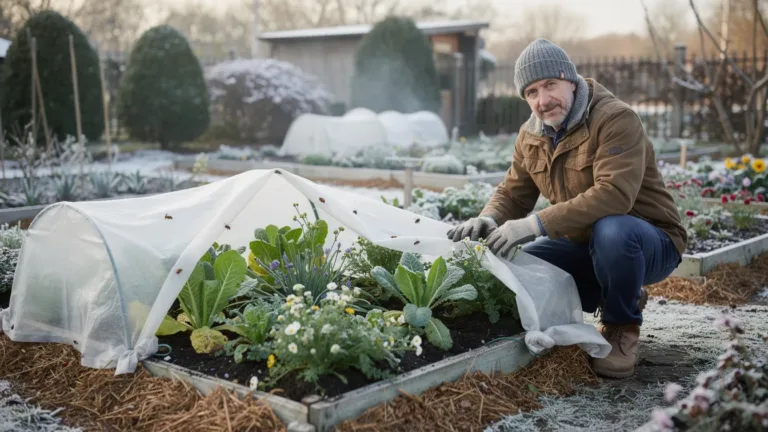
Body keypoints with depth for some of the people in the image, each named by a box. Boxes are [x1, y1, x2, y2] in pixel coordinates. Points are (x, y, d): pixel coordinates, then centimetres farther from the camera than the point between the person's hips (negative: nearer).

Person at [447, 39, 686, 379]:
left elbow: (614, 194, -35)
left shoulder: (615, 119, -22)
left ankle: (622, 327, -9)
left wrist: (537, 223, -40)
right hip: (583, 244, 7)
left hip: (650, 241, -7)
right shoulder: (531, 136, 2)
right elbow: (513, 193, 8)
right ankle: (620, 297, 11)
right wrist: (489, 219, -17)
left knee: (611, 230, -39)